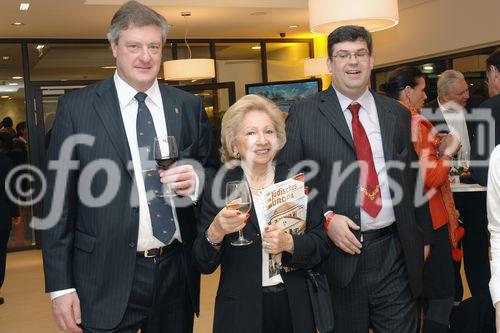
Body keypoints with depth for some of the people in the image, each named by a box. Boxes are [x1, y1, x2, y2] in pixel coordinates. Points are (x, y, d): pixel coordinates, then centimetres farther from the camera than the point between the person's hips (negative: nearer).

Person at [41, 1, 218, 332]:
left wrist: (196, 180, -12)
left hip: (177, 272, 3)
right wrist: (60, 285, -6)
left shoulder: (189, 106, 4)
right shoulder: (76, 107, -4)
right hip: (108, 279, -3)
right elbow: (59, 199, -4)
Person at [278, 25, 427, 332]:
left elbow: (412, 178, 14)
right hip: (338, 252, -2)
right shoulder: (303, 115, -2)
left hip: (395, 252, 3)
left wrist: (422, 235, 14)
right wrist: (325, 219, -14)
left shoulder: (398, 114, 9)